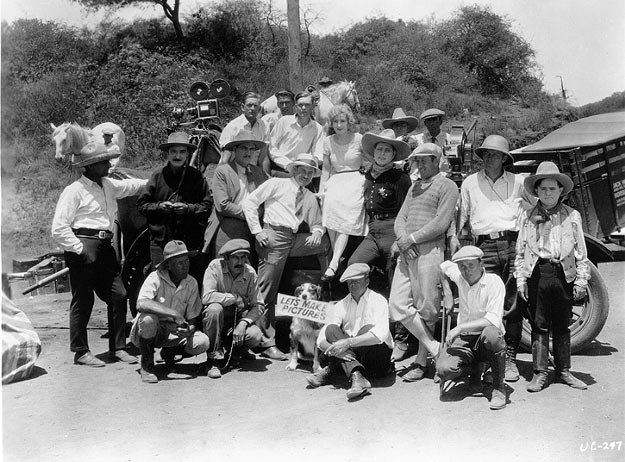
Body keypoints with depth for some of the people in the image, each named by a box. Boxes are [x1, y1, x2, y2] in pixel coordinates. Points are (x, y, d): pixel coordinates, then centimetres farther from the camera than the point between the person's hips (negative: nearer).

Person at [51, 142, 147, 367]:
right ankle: (81, 352, 14)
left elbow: (132, 185, 31)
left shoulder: (109, 186, 15)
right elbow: (59, 228, -12)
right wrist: (80, 250, -14)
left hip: (105, 247, 7)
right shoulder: (74, 190, -8)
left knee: (118, 295, 4)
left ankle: (117, 347, 16)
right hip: (84, 247, -7)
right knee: (83, 301, 0)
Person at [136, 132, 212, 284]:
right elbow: (141, 205, 10)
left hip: (191, 241, 0)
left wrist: (188, 208, -12)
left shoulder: (196, 177, 5)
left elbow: (207, 206, 2)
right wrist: (159, 206, -7)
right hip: (161, 241, 0)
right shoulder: (157, 176, 6)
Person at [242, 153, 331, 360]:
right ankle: (267, 342, -1)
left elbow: (317, 224, 24)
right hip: (274, 237, -5)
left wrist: (317, 232, -1)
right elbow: (249, 202, 1)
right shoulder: (276, 184, 5)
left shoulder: (311, 198, 20)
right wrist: (257, 230, -7)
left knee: (325, 242, -6)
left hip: (295, 240, 6)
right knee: (267, 291, -7)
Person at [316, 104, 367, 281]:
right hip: (335, 182, 3)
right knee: (330, 204, -25)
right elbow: (326, 169, 16)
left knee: (344, 220, -23)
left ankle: (333, 264, -29)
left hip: (355, 180, -3)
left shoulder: (359, 140, 1)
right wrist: (321, 190, 8)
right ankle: (338, 258, -12)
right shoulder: (328, 141, 11)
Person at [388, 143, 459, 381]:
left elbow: (441, 223, -9)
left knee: (426, 308, -3)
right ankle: (436, 349, 5)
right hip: (406, 252, 7)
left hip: (430, 250, -7)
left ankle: (421, 361, 8)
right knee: (397, 305, -2)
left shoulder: (446, 186, 2)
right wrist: (402, 240, -3)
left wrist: (411, 239, -10)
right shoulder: (414, 187, 25)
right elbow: (400, 218, 17)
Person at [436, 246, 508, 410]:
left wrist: (459, 328, -27)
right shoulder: (459, 276, 0)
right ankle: (475, 367, 14)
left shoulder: (494, 282, -15)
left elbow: (493, 320, -26)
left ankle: (499, 387, -16)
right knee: (443, 370, -24)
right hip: (463, 339, 4)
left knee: (491, 333, -41)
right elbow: (445, 264, 25)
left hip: (487, 341, -4)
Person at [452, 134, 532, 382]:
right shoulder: (470, 183, 17)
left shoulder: (517, 181, 14)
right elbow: (462, 213, 20)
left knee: (513, 304, -3)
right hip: (485, 247, 0)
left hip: (513, 244, 0)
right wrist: (455, 236, 7)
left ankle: (510, 357, 3)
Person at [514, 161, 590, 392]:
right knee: (539, 325, 3)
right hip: (537, 274, 0)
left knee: (562, 326, 9)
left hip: (564, 275, 1)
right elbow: (520, 251, 7)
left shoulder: (572, 216, 7)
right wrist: (520, 278, 2)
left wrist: (581, 279, 3)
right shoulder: (528, 216, 6)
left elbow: (581, 251, 8)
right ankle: (540, 372, 10)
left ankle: (564, 371, 21)